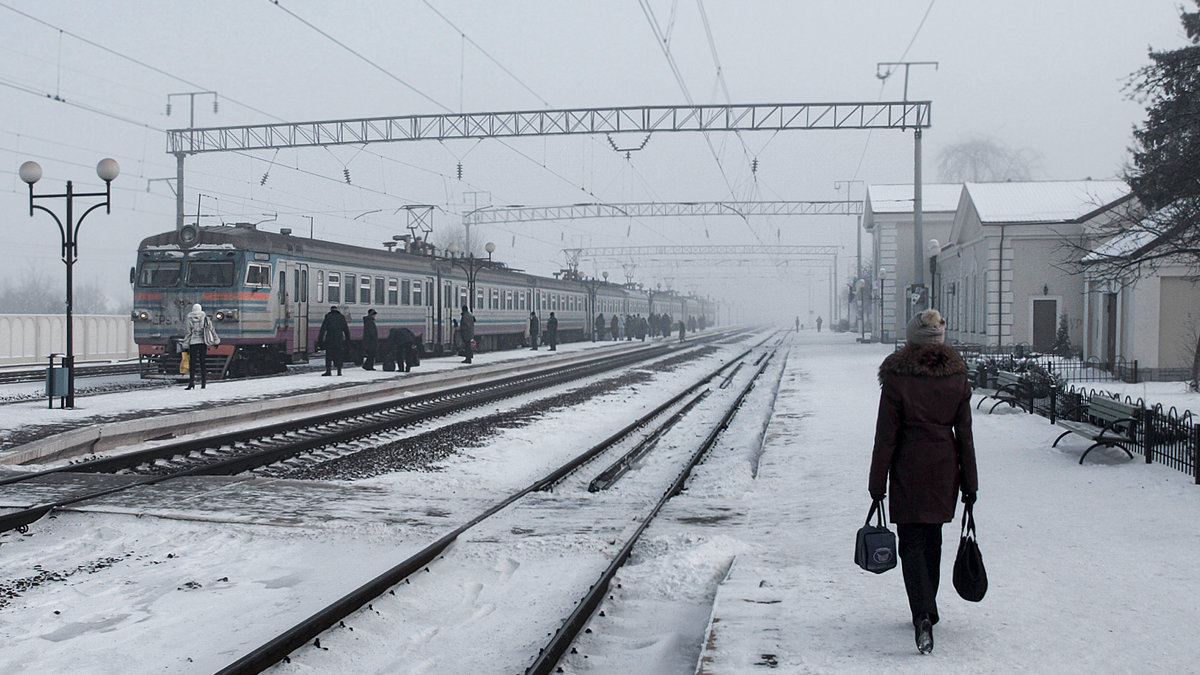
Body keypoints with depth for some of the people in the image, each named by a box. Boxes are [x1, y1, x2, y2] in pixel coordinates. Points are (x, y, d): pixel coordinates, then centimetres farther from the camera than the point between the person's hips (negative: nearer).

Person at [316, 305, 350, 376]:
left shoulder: (328, 317, -1)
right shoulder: (342, 317, 8)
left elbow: (322, 330, -4)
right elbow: (346, 330, 12)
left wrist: (319, 341, -3)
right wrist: (347, 340, 19)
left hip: (330, 340, -3)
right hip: (339, 340, 3)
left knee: (328, 356, 0)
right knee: (338, 356, 10)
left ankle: (328, 371, -6)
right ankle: (339, 371, 8)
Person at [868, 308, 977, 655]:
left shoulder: (897, 377, -11)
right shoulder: (956, 376, 1)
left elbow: (886, 436, -10)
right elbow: (965, 435, 4)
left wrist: (877, 483, -3)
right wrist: (970, 483, 10)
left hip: (909, 471, -4)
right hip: (944, 470, 4)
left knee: (911, 543, 0)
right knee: (932, 539, 18)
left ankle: (923, 616, -16)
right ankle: (927, 609, 30)